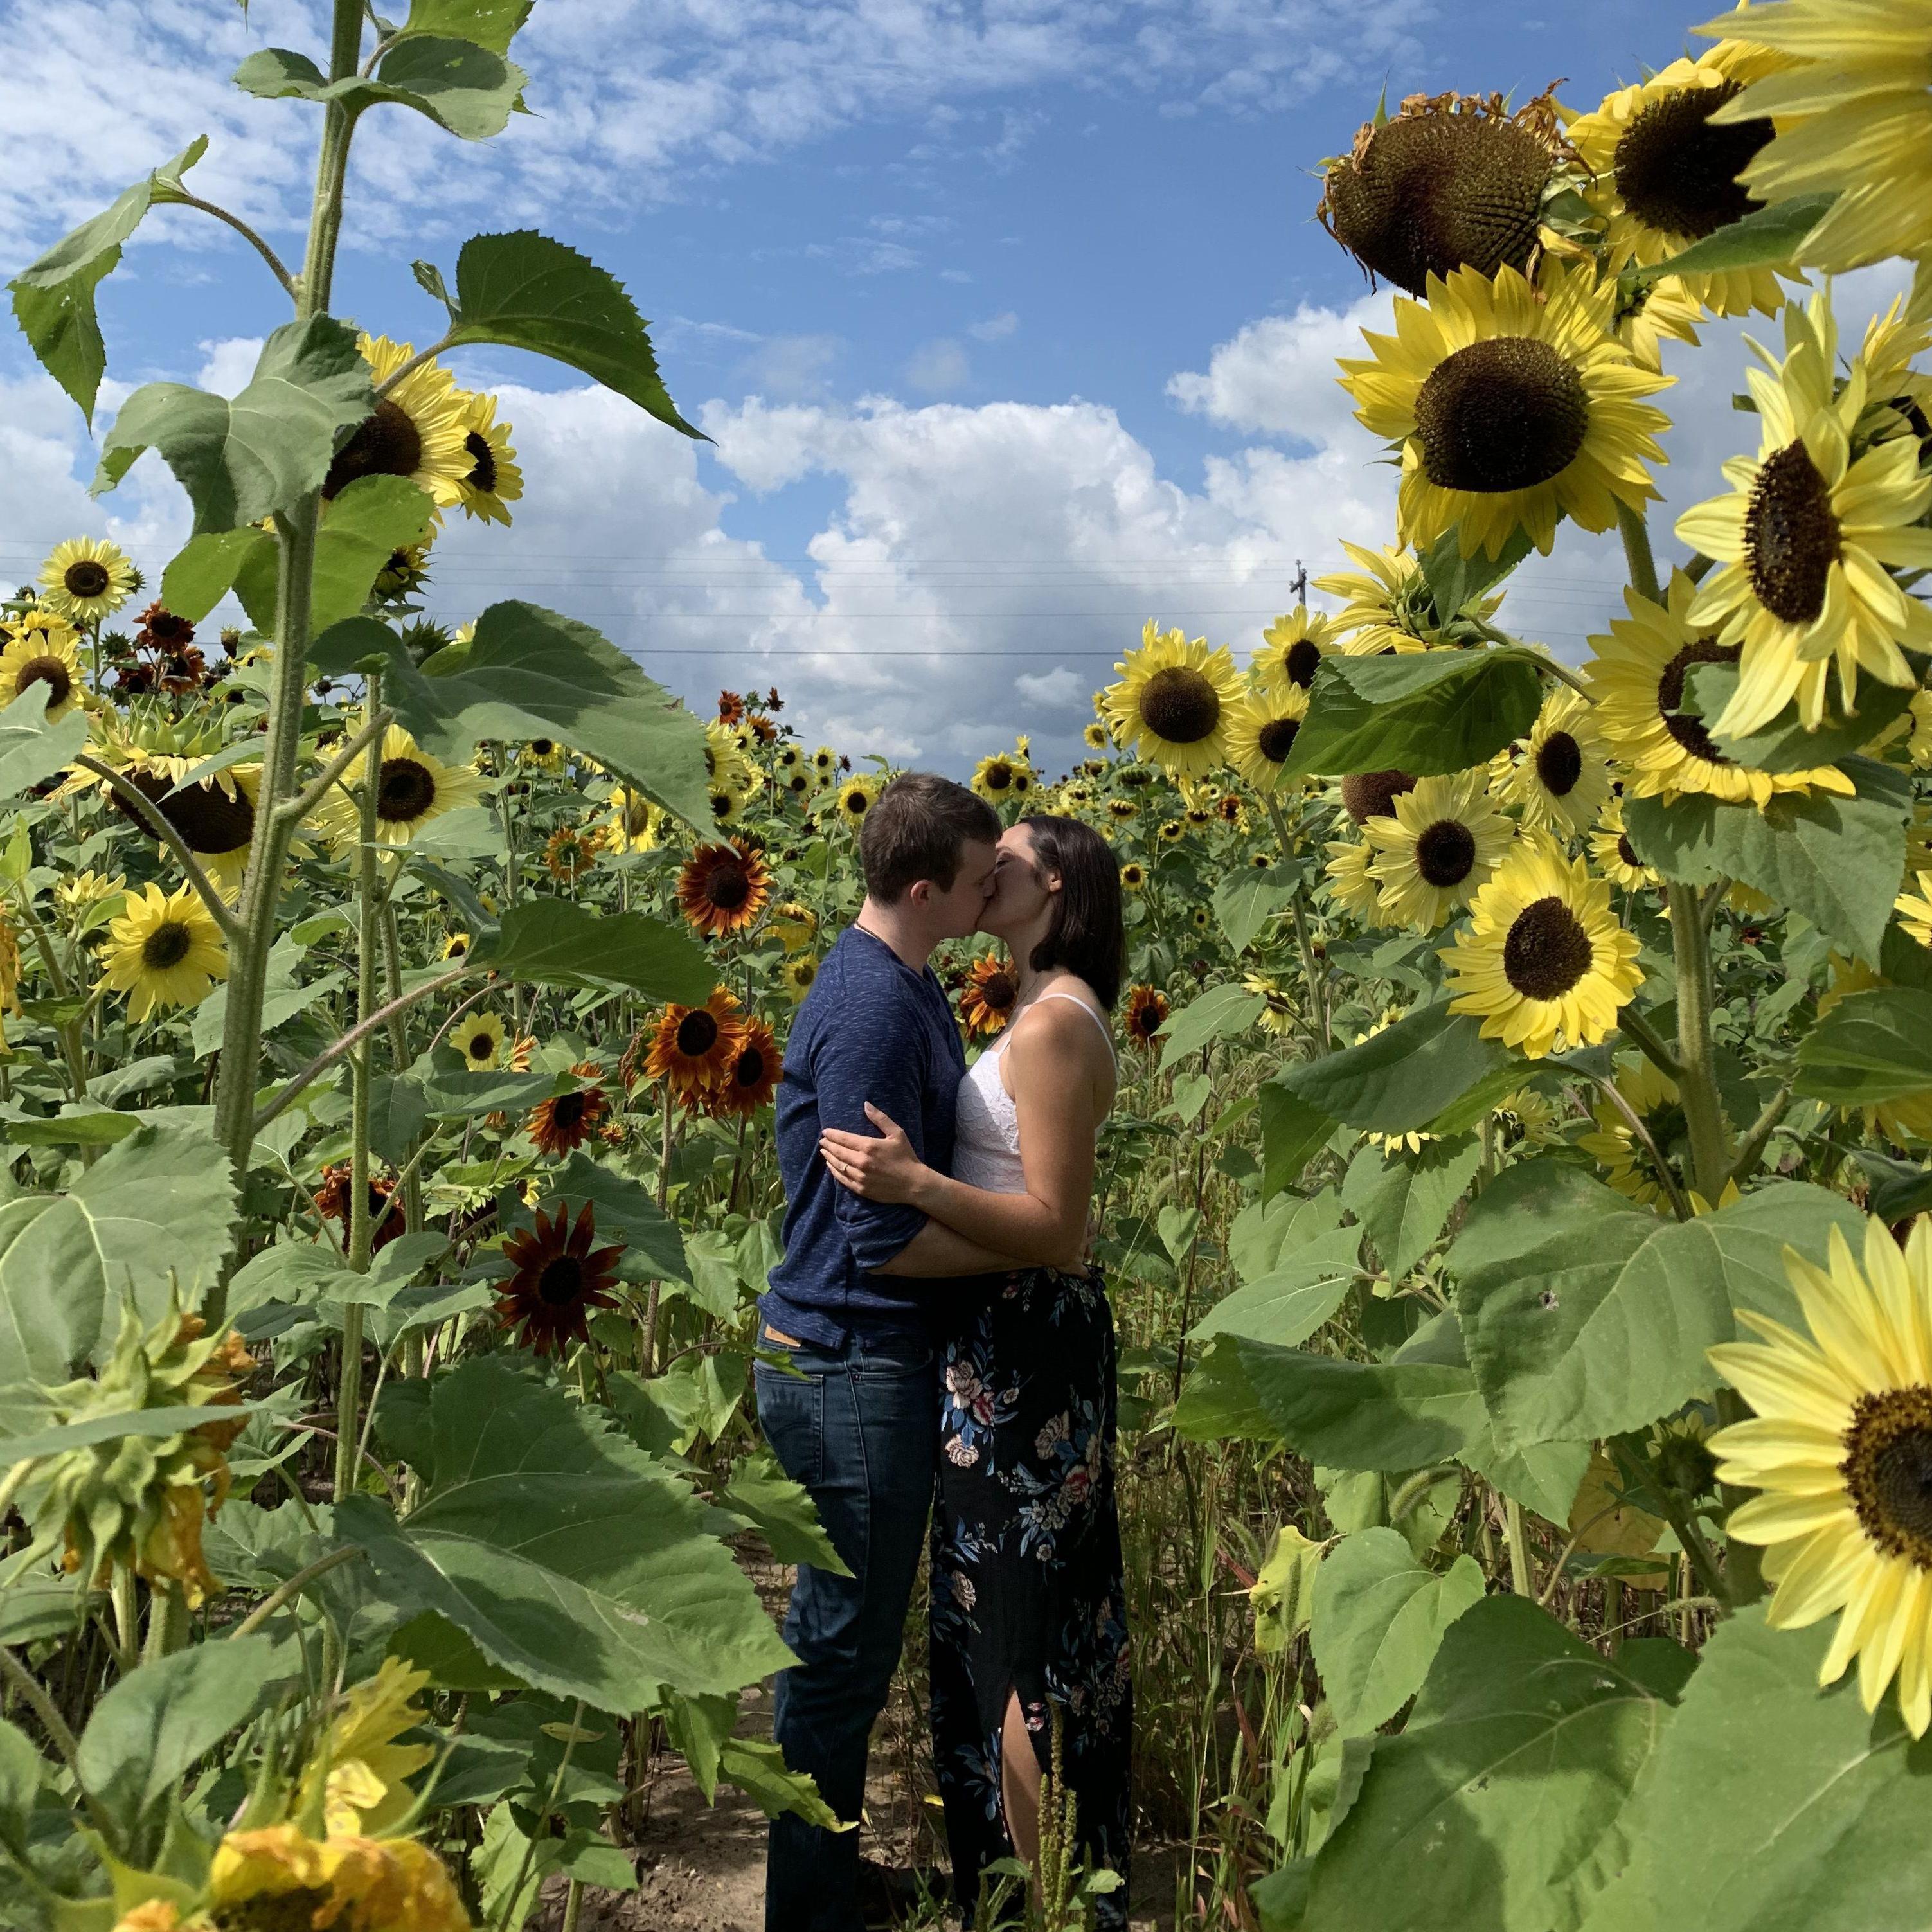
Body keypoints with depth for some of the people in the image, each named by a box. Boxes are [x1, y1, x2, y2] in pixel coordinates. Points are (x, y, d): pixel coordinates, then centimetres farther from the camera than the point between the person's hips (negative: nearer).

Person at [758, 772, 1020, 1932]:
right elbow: (887, 1238, -23)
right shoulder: (870, 1010, -23)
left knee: (845, 1639, 22)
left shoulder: (911, 983, 9)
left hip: (866, 1363, 10)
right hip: (852, 1371, -10)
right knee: (843, 1655, 6)